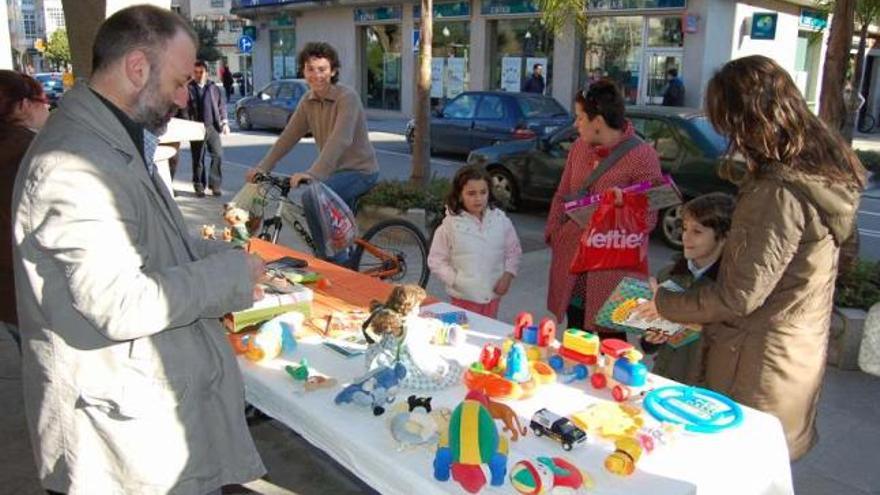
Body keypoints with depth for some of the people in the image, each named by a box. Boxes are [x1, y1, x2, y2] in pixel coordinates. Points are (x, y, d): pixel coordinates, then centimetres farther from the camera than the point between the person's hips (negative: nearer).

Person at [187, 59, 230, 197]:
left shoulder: (213, 87, 7)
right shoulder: (189, 88, -2)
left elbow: (222, 105, 11)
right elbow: (184, 109, -3)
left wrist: (224, 122, 5)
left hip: (213, 126, 2)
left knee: (218, 155, -2)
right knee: (198, 159, 6)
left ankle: (215, 185, 8)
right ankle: (199, 186, 15)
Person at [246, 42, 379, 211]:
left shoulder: (347, 97, -20)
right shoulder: (308, 100, 3)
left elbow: (340, 140, -33)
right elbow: (289, 135, 4)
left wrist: (313, 173, -43)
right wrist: (262, 167, -5)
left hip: (361, 171, -8)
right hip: (336, 170, 8)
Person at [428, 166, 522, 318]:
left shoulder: (501, 220, -1)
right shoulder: (450, 225, -9)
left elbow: (513, 251, 8)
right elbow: (436, 260, -4)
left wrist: (508, 275, -5)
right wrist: (455, 280, -12)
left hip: (493, 294, 3)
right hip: (464, 296, -3)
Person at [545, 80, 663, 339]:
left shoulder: (642, 155, -10)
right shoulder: (579, 147, 8)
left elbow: (648, 218, -10)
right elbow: (562, 195, 15)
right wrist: (553, 232, 2)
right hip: (572, 258, 6)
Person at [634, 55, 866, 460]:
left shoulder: (780, 194, -28)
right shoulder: (823, 167, 3)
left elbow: (738, 296, -23)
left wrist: (665, 305, -10)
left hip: (759, 368, -9)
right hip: (797, 355, 9)